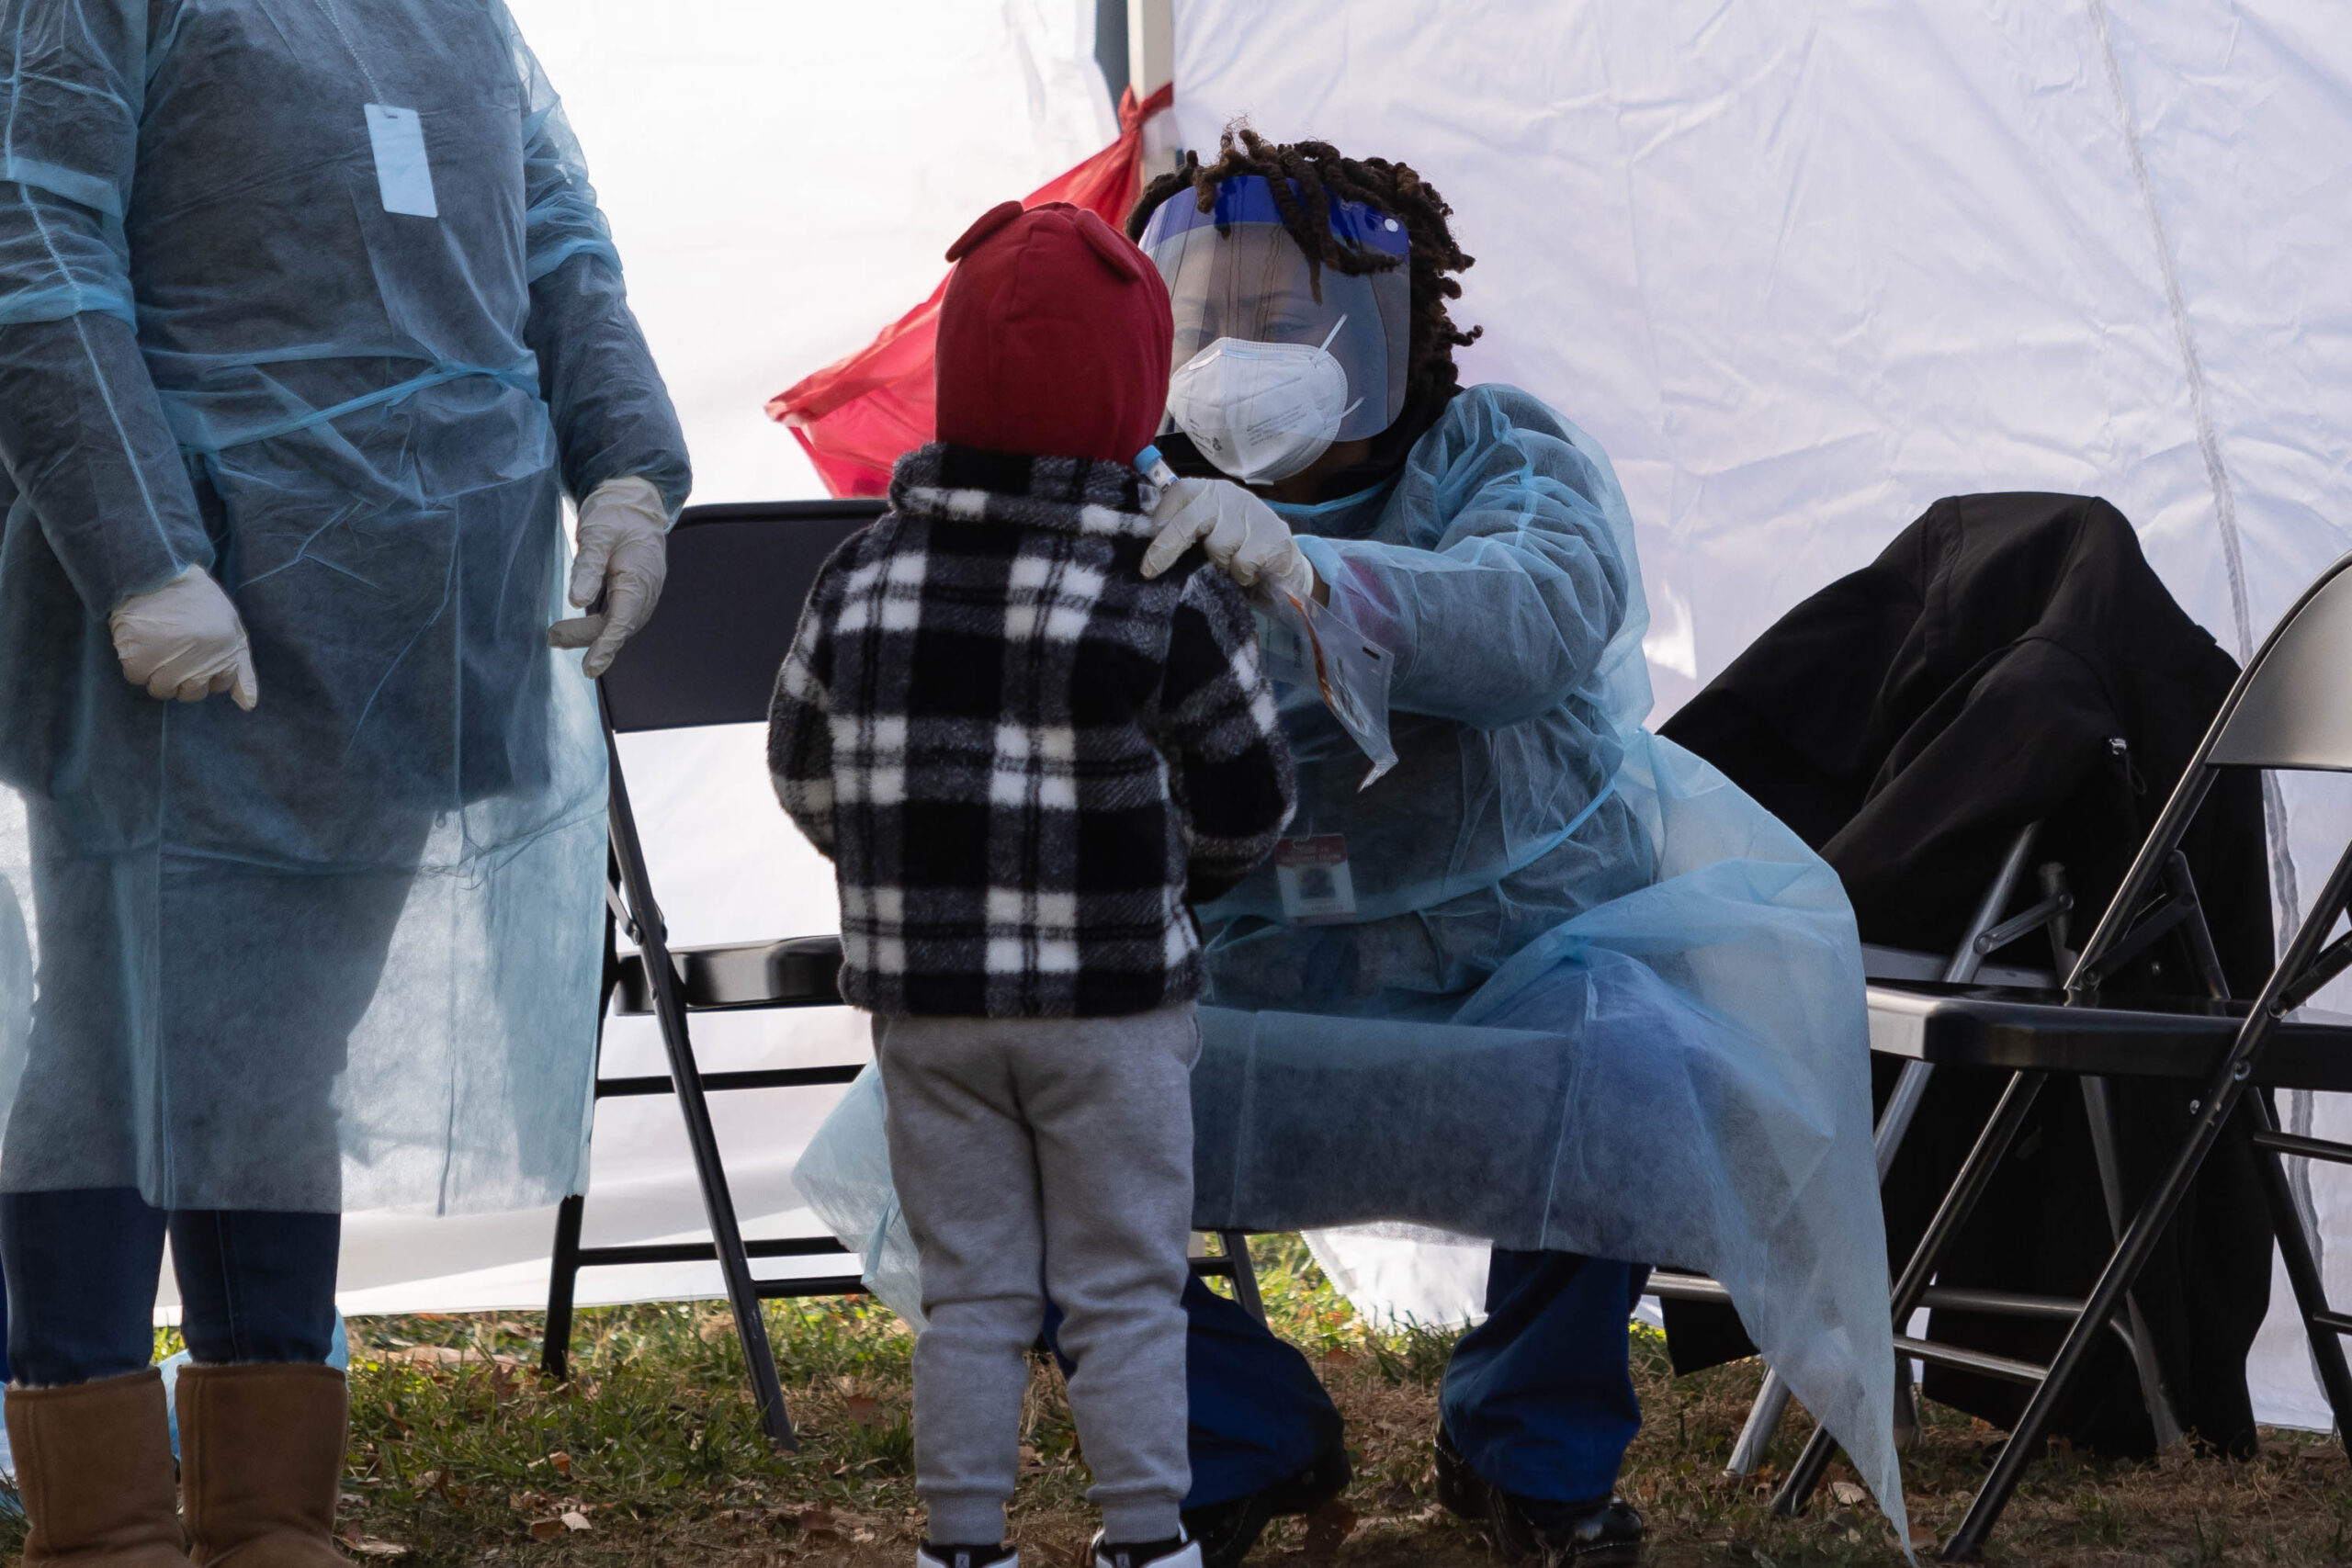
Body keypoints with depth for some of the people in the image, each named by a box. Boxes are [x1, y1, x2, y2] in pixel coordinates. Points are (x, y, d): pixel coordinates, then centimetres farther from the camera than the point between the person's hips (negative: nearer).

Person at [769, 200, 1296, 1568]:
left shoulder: (864, 580, -2)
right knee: (1127, 1290, 6)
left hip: (928, 1000, 3)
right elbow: (1248, 802, -2)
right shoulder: (1174, 597, -11)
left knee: (971, 1288, 11)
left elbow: (807, 779, 7)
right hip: (1111, 1000, -3)